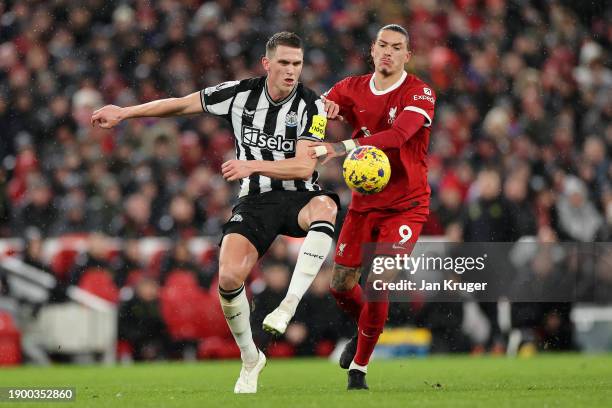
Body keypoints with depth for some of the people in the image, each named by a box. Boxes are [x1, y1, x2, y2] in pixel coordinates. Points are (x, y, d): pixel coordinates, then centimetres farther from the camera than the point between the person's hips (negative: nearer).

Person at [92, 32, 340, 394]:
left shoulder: (311, 106, -9)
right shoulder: (240, 94, -2)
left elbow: (305, 166, -19)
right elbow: (182, 104, 10)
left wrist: (254, 165, -30)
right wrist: (124, 113, 12)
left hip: (298, 198, -2)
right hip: (255, 200, 2)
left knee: (325, 206, -40)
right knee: (229, 278, -19)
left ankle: (289, 305, -40)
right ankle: (250, 360, 7)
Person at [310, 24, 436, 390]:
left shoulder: (419, 94, -15)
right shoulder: (354, 89, 1)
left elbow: (398, 135, -32)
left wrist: (340, 148, -43)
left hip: (406, 205, -5)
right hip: (365, 204, 5)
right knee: (341, 285, 6)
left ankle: (359, 368, 0)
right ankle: (365, 329, 40)